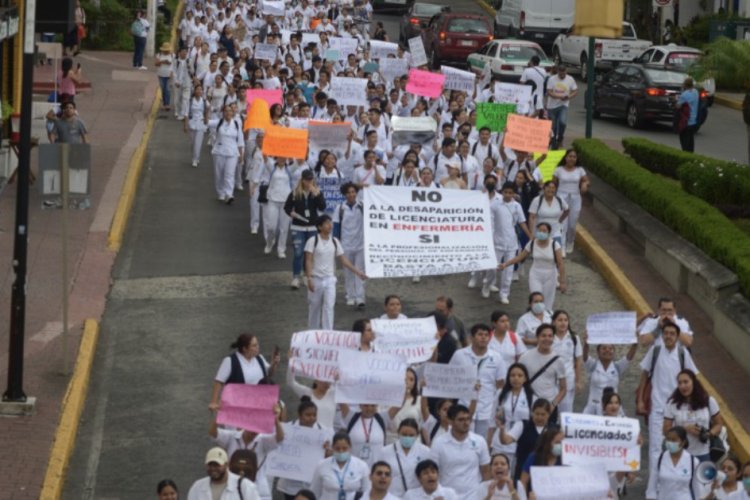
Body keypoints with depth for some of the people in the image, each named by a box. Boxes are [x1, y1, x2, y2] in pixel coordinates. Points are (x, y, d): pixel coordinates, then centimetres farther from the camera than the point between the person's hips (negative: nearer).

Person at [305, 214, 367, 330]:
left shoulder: (335, 242, 4)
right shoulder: (313, 241, -8)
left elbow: (343, 260, 7)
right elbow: (308, 261, -11)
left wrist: (357, 272, 1)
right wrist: (309, 278, -19)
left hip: (330, 279, 2)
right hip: (316, 279, -2)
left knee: (329, 307, -8)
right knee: (315, 307, 10)